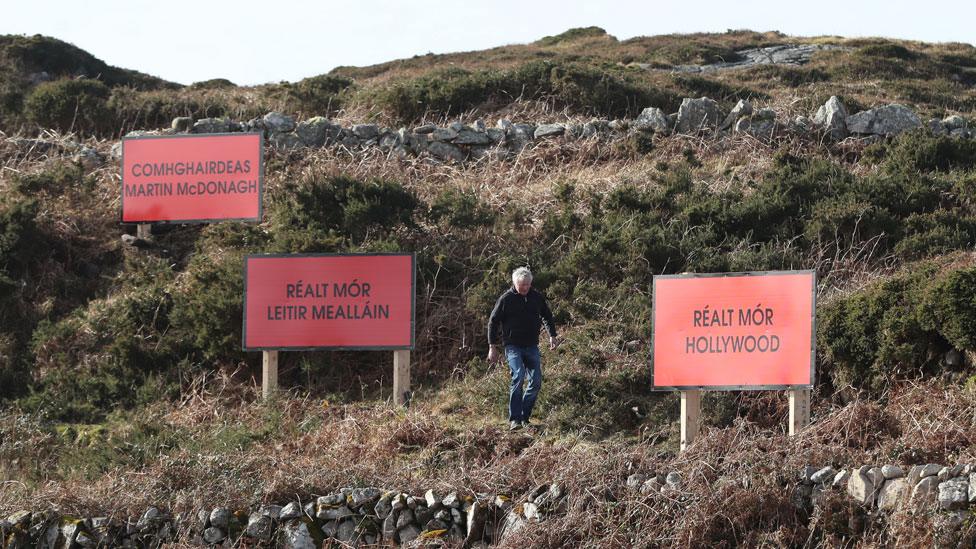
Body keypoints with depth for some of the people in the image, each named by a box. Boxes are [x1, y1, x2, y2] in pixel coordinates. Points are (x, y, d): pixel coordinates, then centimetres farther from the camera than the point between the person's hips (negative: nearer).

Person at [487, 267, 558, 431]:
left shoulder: (537, 297, 6)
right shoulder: (506, 299, -5)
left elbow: (547, 316, 23)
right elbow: (493, 322, -1)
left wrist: (552, 335, 13)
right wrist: (492, 346, -4)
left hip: (531, 346, 5)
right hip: (513, 346, -5)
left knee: (536, 381, -2)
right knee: (518, 376, -22)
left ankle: (524, 416, 12)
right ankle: (514, 419, -22)